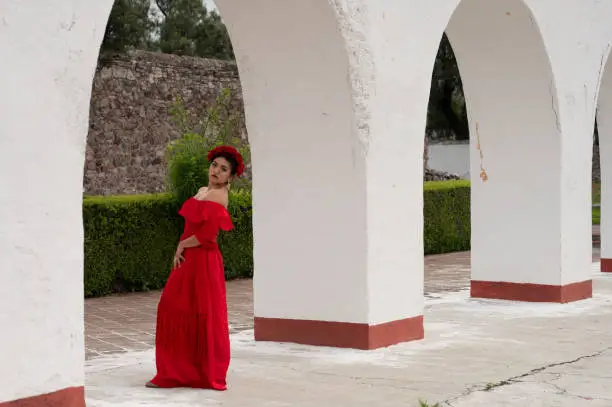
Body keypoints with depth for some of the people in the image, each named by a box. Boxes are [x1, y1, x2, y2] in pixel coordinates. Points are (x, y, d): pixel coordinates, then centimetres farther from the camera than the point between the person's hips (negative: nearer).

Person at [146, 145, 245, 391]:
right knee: (174, 310, 9)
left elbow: (206, 235, -20)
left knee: (202, 315, -2)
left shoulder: (218, 197, -13)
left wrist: (182, 246, -5)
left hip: (203, 261, -9)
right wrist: (181, 249, 4)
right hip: (188, 260, 9)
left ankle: (208, 375, 9)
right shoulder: (202, 192, 15)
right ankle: (177, 372, 17)